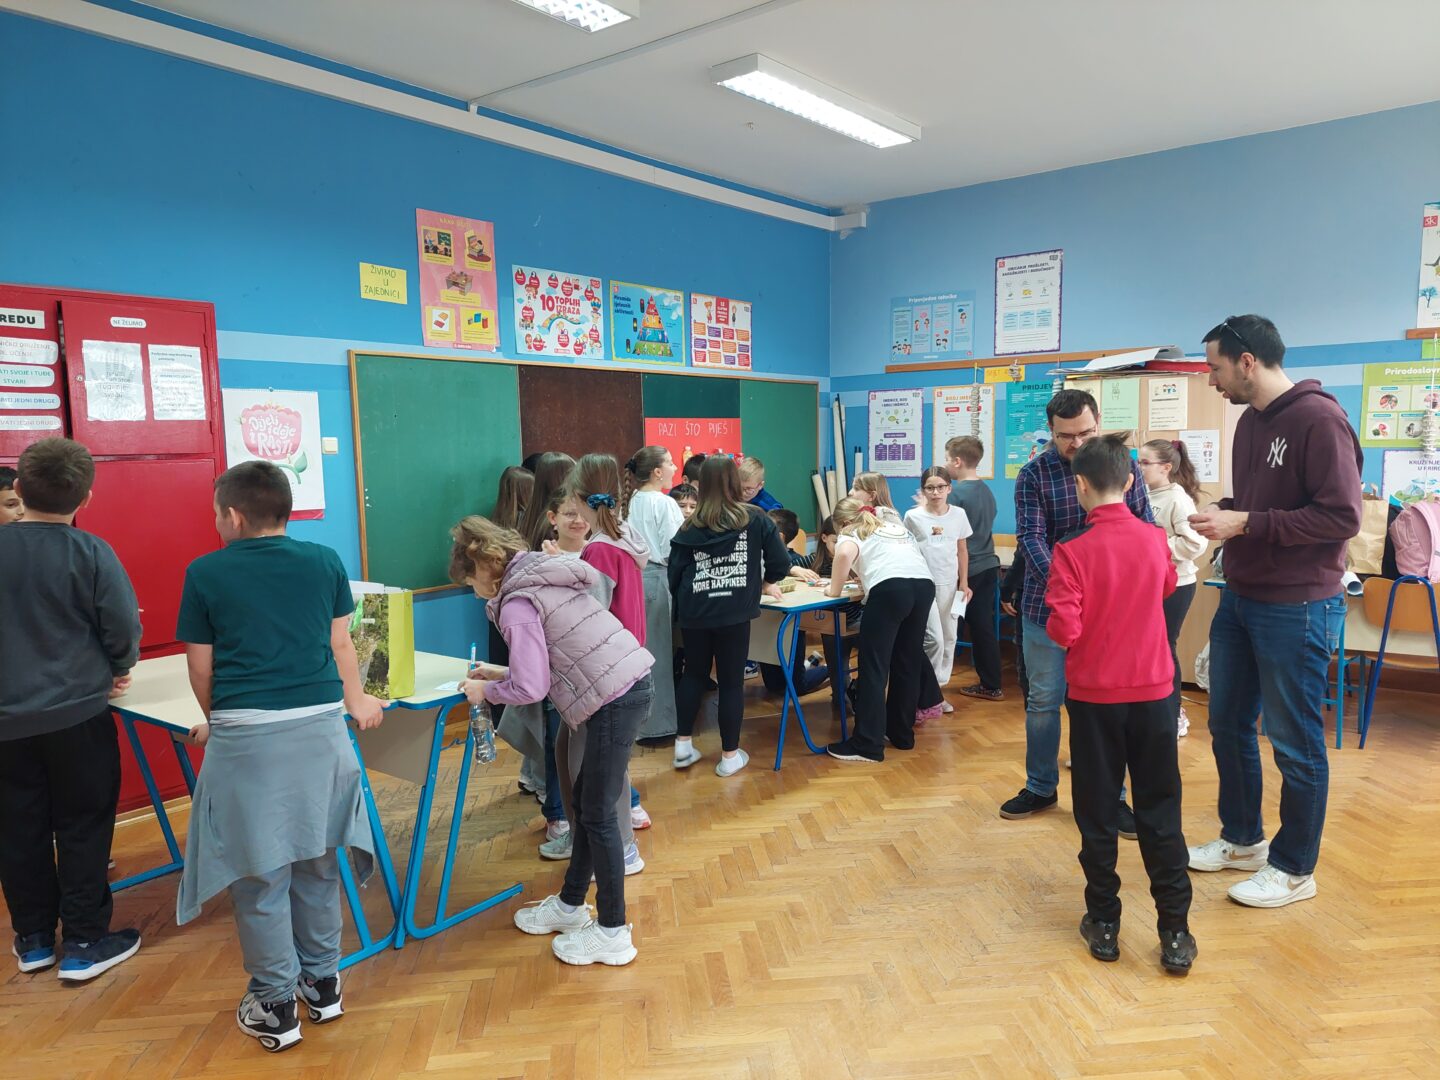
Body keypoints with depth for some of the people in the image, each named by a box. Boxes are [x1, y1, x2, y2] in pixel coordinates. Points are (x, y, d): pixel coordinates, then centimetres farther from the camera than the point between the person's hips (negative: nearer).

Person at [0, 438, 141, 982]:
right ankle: (84, 943, 15)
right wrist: (117, 669, 8)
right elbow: (124, 630, -12)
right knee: (82, 828, 8)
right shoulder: (91, 552, -14)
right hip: (77, 713, -3)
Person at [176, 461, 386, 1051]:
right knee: (316, 862, 16)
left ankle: (274, 1007, 20)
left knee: (259, 873, 9)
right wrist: (356, 701, 29)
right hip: (320, 726, 3)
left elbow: (200, 667, 4)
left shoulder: (205, 573, -1)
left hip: (246, 735, -2)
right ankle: (322, 984, 30)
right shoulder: (324, 561, 5)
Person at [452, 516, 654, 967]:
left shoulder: (517, 604, -12)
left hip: (614, 701, -10)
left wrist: (487, 690, 4)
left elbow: (530, 688, -15)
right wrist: (501, 673, 21)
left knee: (597, 815, 3)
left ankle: (612, 933, 16)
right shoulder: (541, 577, 16)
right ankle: (571, 904, 36)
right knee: (586, 801, 20)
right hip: (630, 685, 10)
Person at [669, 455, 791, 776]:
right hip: (733, 611, -2)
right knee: (731, 681, 7)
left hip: (695, 612, 2)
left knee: (693, 674, 19)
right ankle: (729, 756, 15)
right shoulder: (755, 519, 1)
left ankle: (683, 745, 22)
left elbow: (675, 574, 4)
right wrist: (765, 583, 19)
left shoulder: (690, 526, 5)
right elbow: (781, 562, 1)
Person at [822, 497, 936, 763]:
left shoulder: (850, 535, 18)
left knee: (873, 667, -1)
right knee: (908, 664, 18)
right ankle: (902, 733, 28)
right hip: (924, 584, 6)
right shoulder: (895, 527, 36)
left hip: (890, 588, -6)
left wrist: (835, 590, 7)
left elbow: (845, 554, -6)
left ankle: (867, 745, -1)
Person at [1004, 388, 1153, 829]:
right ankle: (1040, 788, 27)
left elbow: (1145, 529, 2)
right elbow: (1030, 537, -14)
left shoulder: (1123, 466, 0)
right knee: (1043, 700, 10)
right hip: (1048, 605, -1)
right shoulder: (1034, 473, -6)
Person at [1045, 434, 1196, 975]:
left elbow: (1063, 631, -19)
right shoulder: (1155, 539, -3)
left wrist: (1054, 620, 1)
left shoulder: (1072, 551, -16)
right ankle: (1175, 933, 13)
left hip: (1094, 695, -3)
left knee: (1097, 814, 10)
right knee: (1160, 813, 10)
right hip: (1153, 691, 3)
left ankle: (1104, 923, 19)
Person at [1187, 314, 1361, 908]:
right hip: (1240, 598, 9)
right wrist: (1223, 512, 0)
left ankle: (1294, 869, 21)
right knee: (1227, 723, 16)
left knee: (1294, 741, 4)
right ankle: (1242, 841, 34)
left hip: (1296, 607, -9)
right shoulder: (1250, 421, 10)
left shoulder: (1319, 419, -16)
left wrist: (1247, 523, -22)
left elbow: (1342, 517, -21)